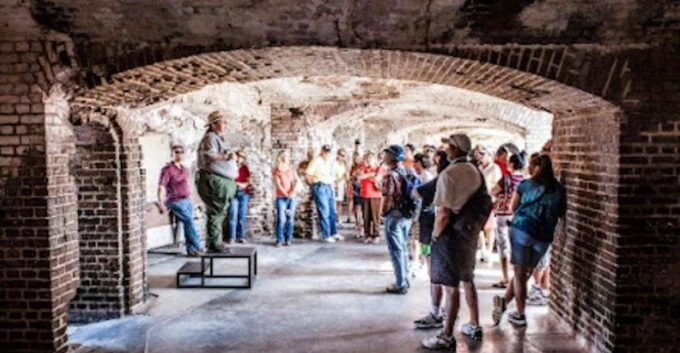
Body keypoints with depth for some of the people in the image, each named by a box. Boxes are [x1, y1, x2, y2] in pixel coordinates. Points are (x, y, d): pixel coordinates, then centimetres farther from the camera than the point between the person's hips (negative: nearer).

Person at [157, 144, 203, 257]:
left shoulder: (184, 169, 15)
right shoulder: (167, 169, -7)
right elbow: (161, 187, -14)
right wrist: (161, 203, -22)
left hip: (187, 201, 7)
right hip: (176, 202, -7)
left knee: (188, 224, 2)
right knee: (189, 221, -15)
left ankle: (191, 250, 6)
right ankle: (197, 247, -9)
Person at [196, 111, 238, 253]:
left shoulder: (218, 138, 22)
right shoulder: (210, 138, -10)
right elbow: (208, 157, -24)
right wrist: (226, 157, -28)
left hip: (222, 182, 10)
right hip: (214, 181, -10)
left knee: (219, 214, 13)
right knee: (216, 213, -8)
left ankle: (216, 243, 20)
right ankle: (214, 244, -3)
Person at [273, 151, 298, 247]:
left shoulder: (291, 169, 13)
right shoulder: (276, 170, 4)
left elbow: (296, 181, 4)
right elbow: (278, 184, -5)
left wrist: (293, 192, -12)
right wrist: (286, 194, -13)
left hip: (292, 197, 3)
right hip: (281, 197, -3)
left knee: (290, 219, 1)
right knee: (281, 219, -10)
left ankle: (288, 239, 9)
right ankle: (279, 240, -4)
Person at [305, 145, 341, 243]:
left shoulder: (330, 161, 13)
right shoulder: (316, 161, -9)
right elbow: (307, 175, -13)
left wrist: (331, 183, 11)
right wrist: (314, 185, -5)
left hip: (329, 187, 7)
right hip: (320, 188, -7)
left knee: (332, 211, 11)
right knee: (324, 212, -6)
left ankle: (334, 233, 22)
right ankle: (326, 235, 0)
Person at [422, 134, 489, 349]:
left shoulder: (449, 174, -17)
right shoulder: (476, 172, 6)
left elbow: (444, 212, -21)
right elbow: (487, 205, 11)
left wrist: (435, 234, -8)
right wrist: (477, 227, 18)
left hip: (452, 235, -8)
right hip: (470, 234, 8)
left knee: (450, 286, -3)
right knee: (468, 281, 20)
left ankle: (446, 337, 5)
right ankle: (474, 327, 32)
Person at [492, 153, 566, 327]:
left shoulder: (525, 185, 0)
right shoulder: (559, 189, 6)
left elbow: (513, 207, 11)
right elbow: (561, 213, 15)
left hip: (522, 230, -2)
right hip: (544, 237, 2)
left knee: (519, 274, 8)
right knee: (525, 273, 13)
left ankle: (520, 315, 9)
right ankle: (504, 301, 2)